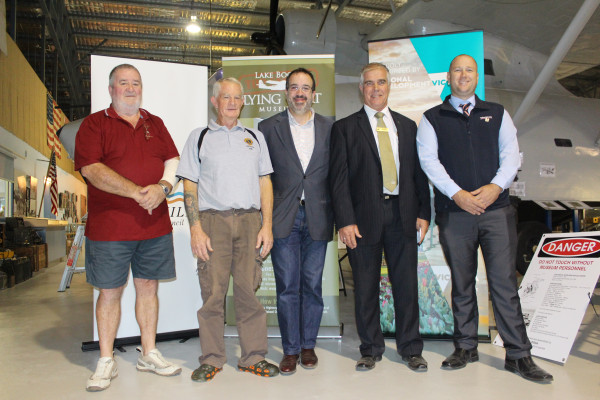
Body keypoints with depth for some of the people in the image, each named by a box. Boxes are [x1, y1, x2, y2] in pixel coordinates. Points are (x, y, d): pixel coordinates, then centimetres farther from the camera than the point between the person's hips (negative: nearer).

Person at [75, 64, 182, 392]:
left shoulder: (155, 124, 15)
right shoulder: (94, 124, 1)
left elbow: (173, 161, 9)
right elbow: (91, 168, -11)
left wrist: (162, 188, -12)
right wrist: (137, 192, -19)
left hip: (155, 225, 4)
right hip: (109, 226, -3)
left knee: (148, 287, 11)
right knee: (110, 291, 5)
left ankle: (149, 354, 25)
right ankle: (106, 361, 21)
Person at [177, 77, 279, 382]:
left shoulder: (255, 137, 16)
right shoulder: (200, 137, 10)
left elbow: (265, 183, 12)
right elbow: (189, 186, 4)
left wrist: (267, 225, 3)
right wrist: (196, 229, -6)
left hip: (249, 220, 2)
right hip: (213, 220, -1)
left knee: (249, 290, 2)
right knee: (212, 291, -1)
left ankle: (253, 357, 15)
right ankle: (212, 359, 14)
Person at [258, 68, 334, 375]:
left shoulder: (329, 128, 9)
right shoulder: (268, 127, 6)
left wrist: (339, 215, 2)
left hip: (317, 217, 1)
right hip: (283, 218, -1)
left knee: (312, 284, 8)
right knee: (287, 286, 3)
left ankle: (308, 345, 24)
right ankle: (290, 349, 17)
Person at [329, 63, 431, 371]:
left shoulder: (407, 126, 15)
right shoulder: (345, 128, 5)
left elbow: (419, 172, 13)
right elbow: (338, 178, -2)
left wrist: (424, 212, 4)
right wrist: (345, 221, -11)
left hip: (402, 214, 3)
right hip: (364, 215, -2)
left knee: (407, 284, 6)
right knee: (365, 287, 6)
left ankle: (410, 348, 23)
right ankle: (371, 349, 22)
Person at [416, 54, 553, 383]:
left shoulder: (497, 113, 16)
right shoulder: (432, 118, 9)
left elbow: (512, 153, 6)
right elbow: (429, 160, -3)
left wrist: (497, 186, -12)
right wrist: (457, 194, -14)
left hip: (497, 209, 1)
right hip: (453, 211, -1)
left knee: (504, 281, 0)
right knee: (461, 283, 8)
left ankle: (518, 355, 8)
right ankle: (465, 347, 21)